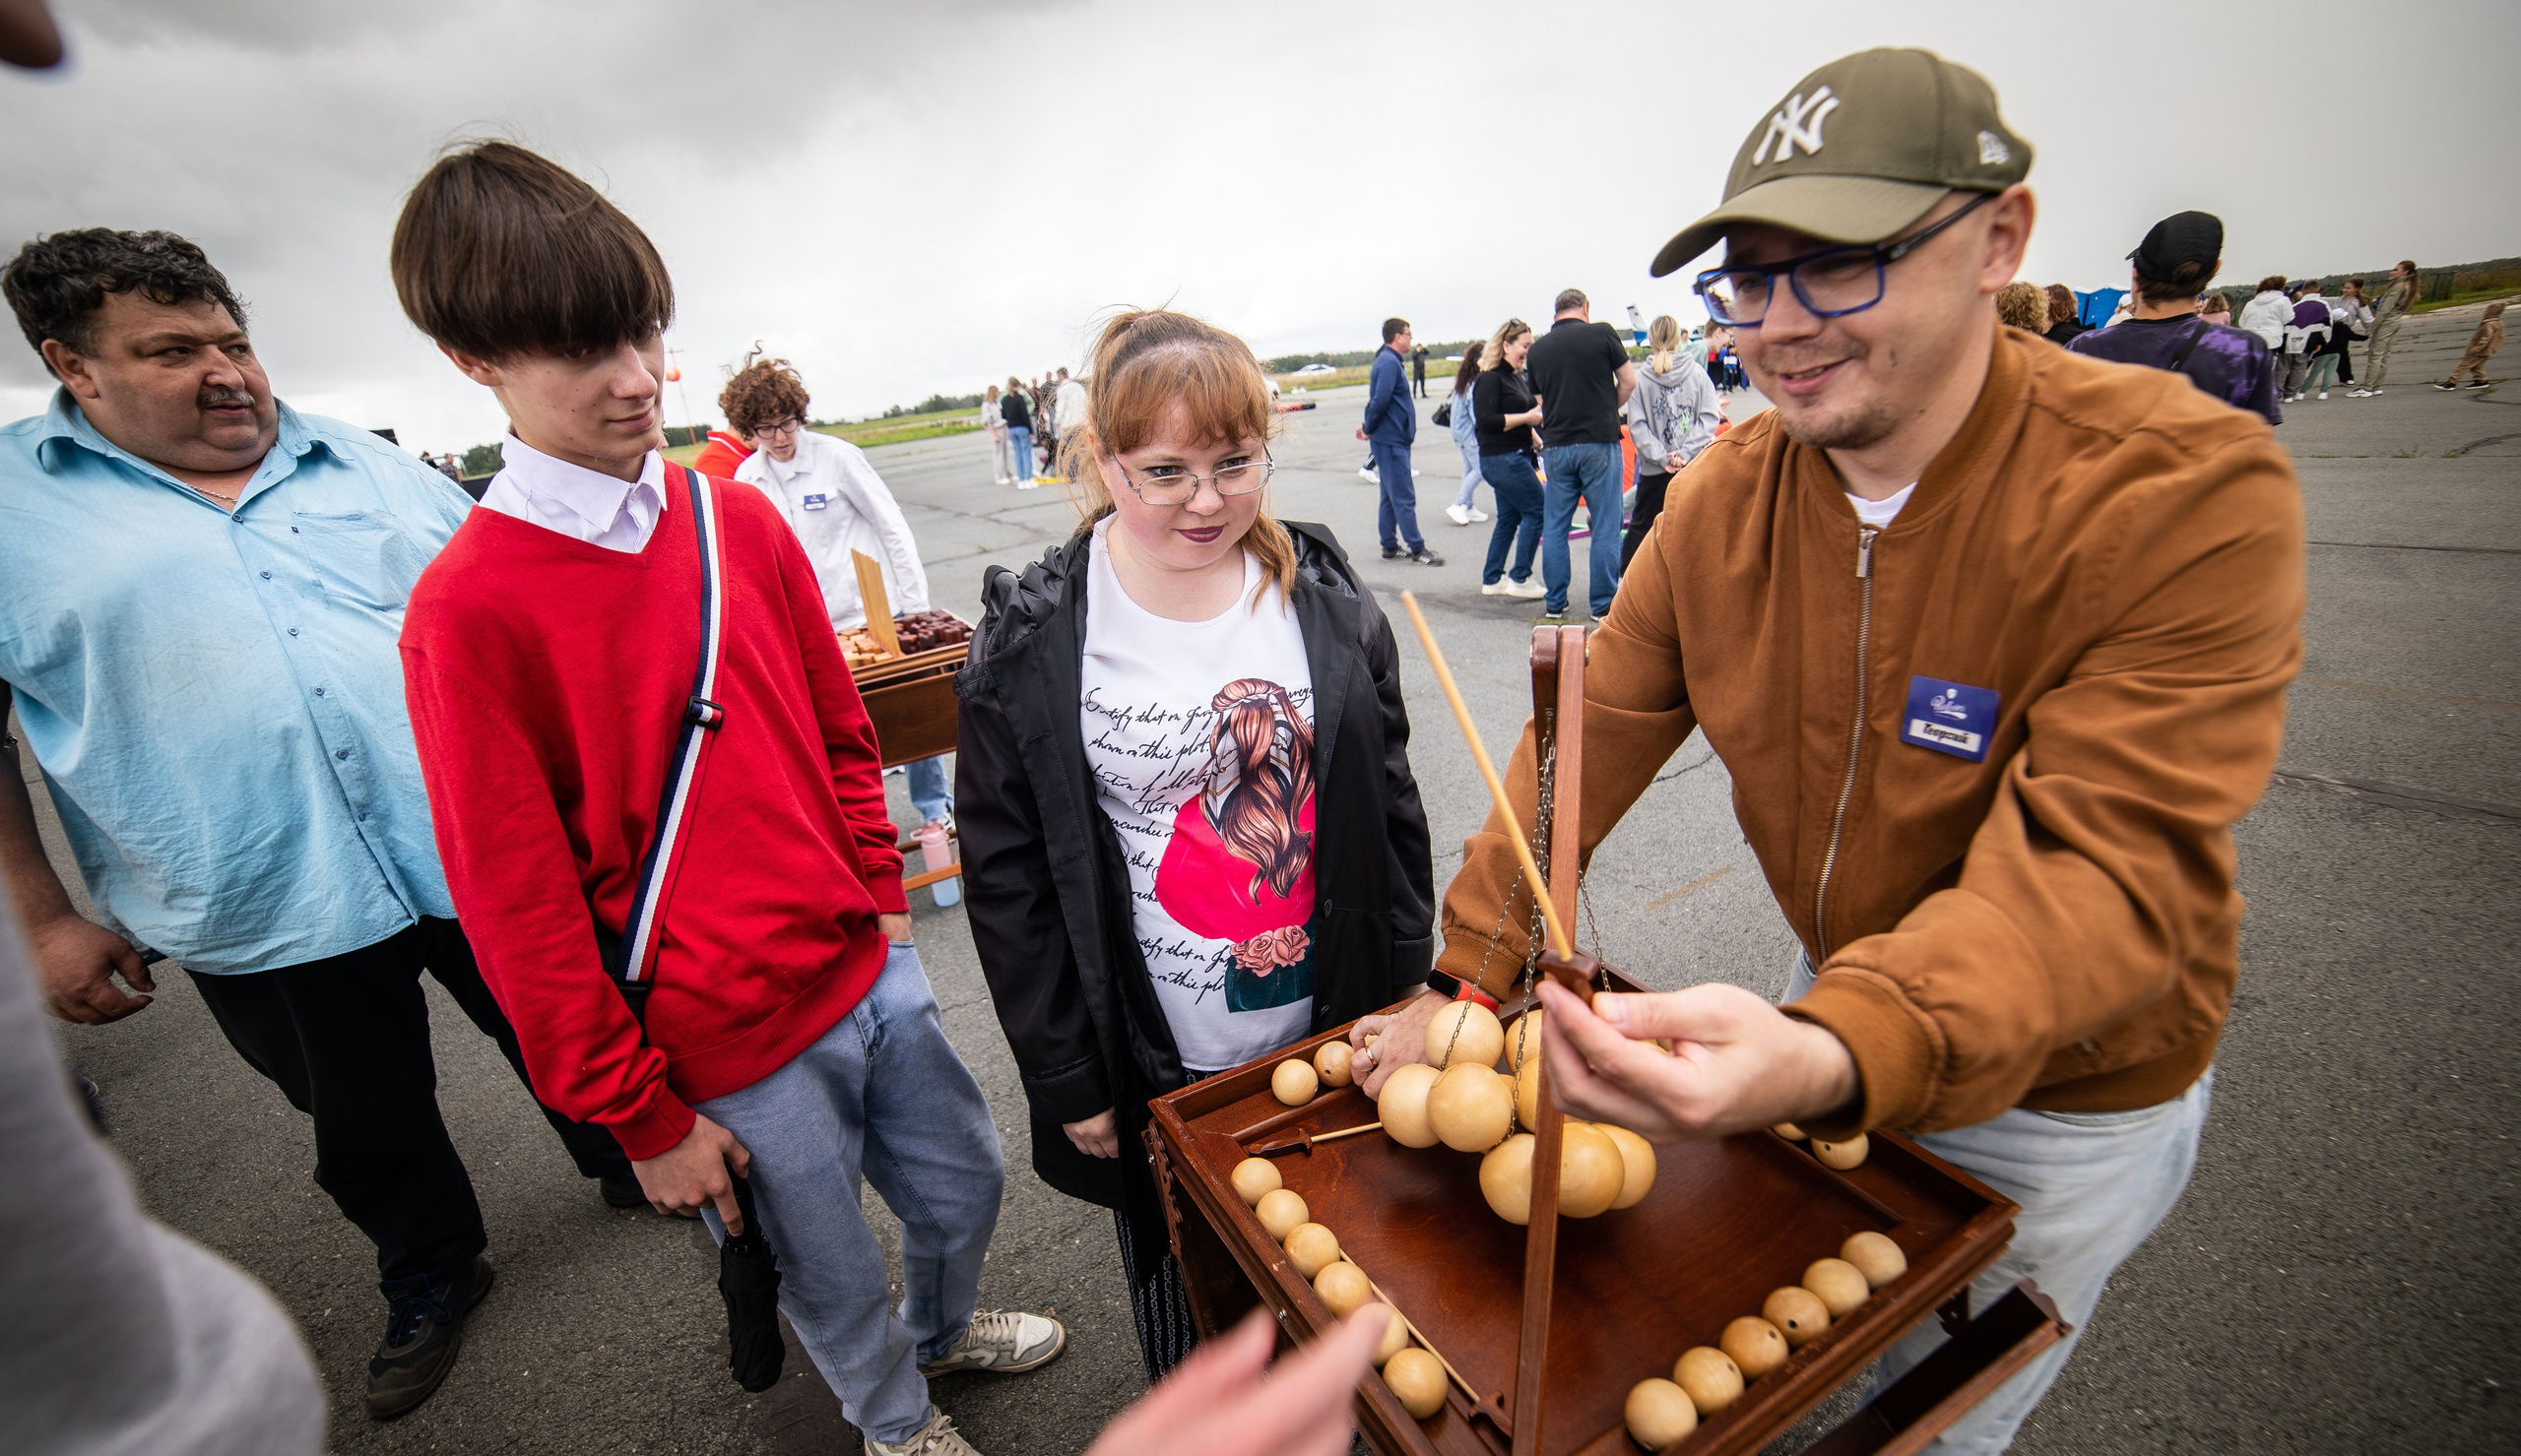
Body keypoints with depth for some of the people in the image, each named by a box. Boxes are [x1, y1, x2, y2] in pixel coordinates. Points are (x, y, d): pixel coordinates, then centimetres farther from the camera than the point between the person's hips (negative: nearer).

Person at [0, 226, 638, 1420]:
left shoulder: (369, 467, 7)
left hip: (485, 862, 1)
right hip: (265, 919, -1)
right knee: (370, 1136, 19)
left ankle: (637, 1173, 44)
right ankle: (430, 1278, 45)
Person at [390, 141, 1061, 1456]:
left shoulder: (742, 521, 0)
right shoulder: (468, 609, -16)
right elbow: (522, 913, -13)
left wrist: (881, 896, 10)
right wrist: (641, 1117, -7)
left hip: (865, 965, 5)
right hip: (729, 1049, -4)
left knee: (963, 1190, 24)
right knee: (831, 1275, 20)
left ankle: (946, 1331, 58)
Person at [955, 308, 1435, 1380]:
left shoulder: (1325, 595, -6)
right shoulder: (1031, 643, -15)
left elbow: (1388, 795, 2)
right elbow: (1007, 877, -10)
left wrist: (1404, 975, 4)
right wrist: (1065, 1077, -6)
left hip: (1334, 1025, 3)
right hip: (1160, 1060, -2)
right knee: (1181, 1286, 23)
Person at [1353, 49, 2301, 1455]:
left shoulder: (2190, 492, -27)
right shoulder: (1728, 491, -12)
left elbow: (2097, 867, -34)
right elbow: (1592, 740, -11)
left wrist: (1827, 1059, -53)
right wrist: (1463, 982, -13)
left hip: (2063, 1094, -3)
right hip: (1838, 1021, 4)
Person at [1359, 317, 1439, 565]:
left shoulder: (1389, 361, 17)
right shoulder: (1389, 362, -15)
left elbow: (1379, 400, 19)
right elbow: (1380, 400, -23)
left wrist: (1368, 427, 8)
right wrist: (1368, 428, -11)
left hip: (1392, 440, 10)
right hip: (1391, 440, -10)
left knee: (1391, 497, 13)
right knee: (1404, 497, -6)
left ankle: (1390, 547, 19)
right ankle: (1417, 549, -3)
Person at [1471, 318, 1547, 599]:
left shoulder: (1518, 378, 16)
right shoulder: (1490, 379, -12)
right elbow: (1486, 421, -23)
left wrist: (1534, 441, 14)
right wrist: (1527, 418, -20)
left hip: (1517, 457, 10)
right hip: (1502, 458, -10)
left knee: (1508, 518, 12)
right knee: (1536, 511, -7)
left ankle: (1491, 580, 20)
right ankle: (1520, 579, -1)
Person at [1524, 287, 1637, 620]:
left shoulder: (1538, 348, 7)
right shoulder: (1602, 333, -3)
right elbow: (1629, 382, 1)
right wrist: (1608, 410, 16)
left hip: (1555, 446, 3)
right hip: (1599, 442, -3)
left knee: (1554, 527, 11)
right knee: (1605, 526, 4)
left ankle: (1555, 603, 15)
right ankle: (1604, 604, 8)